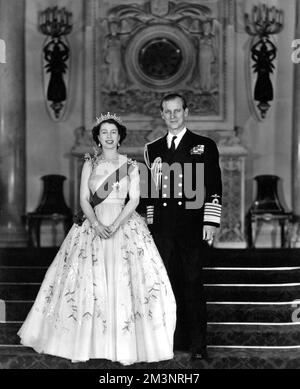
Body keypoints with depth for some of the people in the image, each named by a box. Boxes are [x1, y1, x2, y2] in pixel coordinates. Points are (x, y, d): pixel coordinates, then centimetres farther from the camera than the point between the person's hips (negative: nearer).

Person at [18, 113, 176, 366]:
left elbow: (134, 200, -2)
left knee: (124, 282, -8)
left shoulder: (131, 165, 5)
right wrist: (96, 224, -14)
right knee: (87, 281, -3)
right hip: (93, 225, 1)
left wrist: (115, 225, -15)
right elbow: (84, 199, 3)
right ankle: (82, 344, 7)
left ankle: (125, 347, 0)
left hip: (124, 225, -1)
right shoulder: (90, 164, 8)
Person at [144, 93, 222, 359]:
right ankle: (176, 339, 15)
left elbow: (214, 188, 0)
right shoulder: (153, 149, 15)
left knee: (192, 284, -3)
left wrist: (211, 222, -8)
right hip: (162, 228, 4)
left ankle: (198, 345, 3)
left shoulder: (204, 146, 5)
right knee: (168, 283, 5)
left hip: (193, 226, -3)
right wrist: (150, 223, 12)